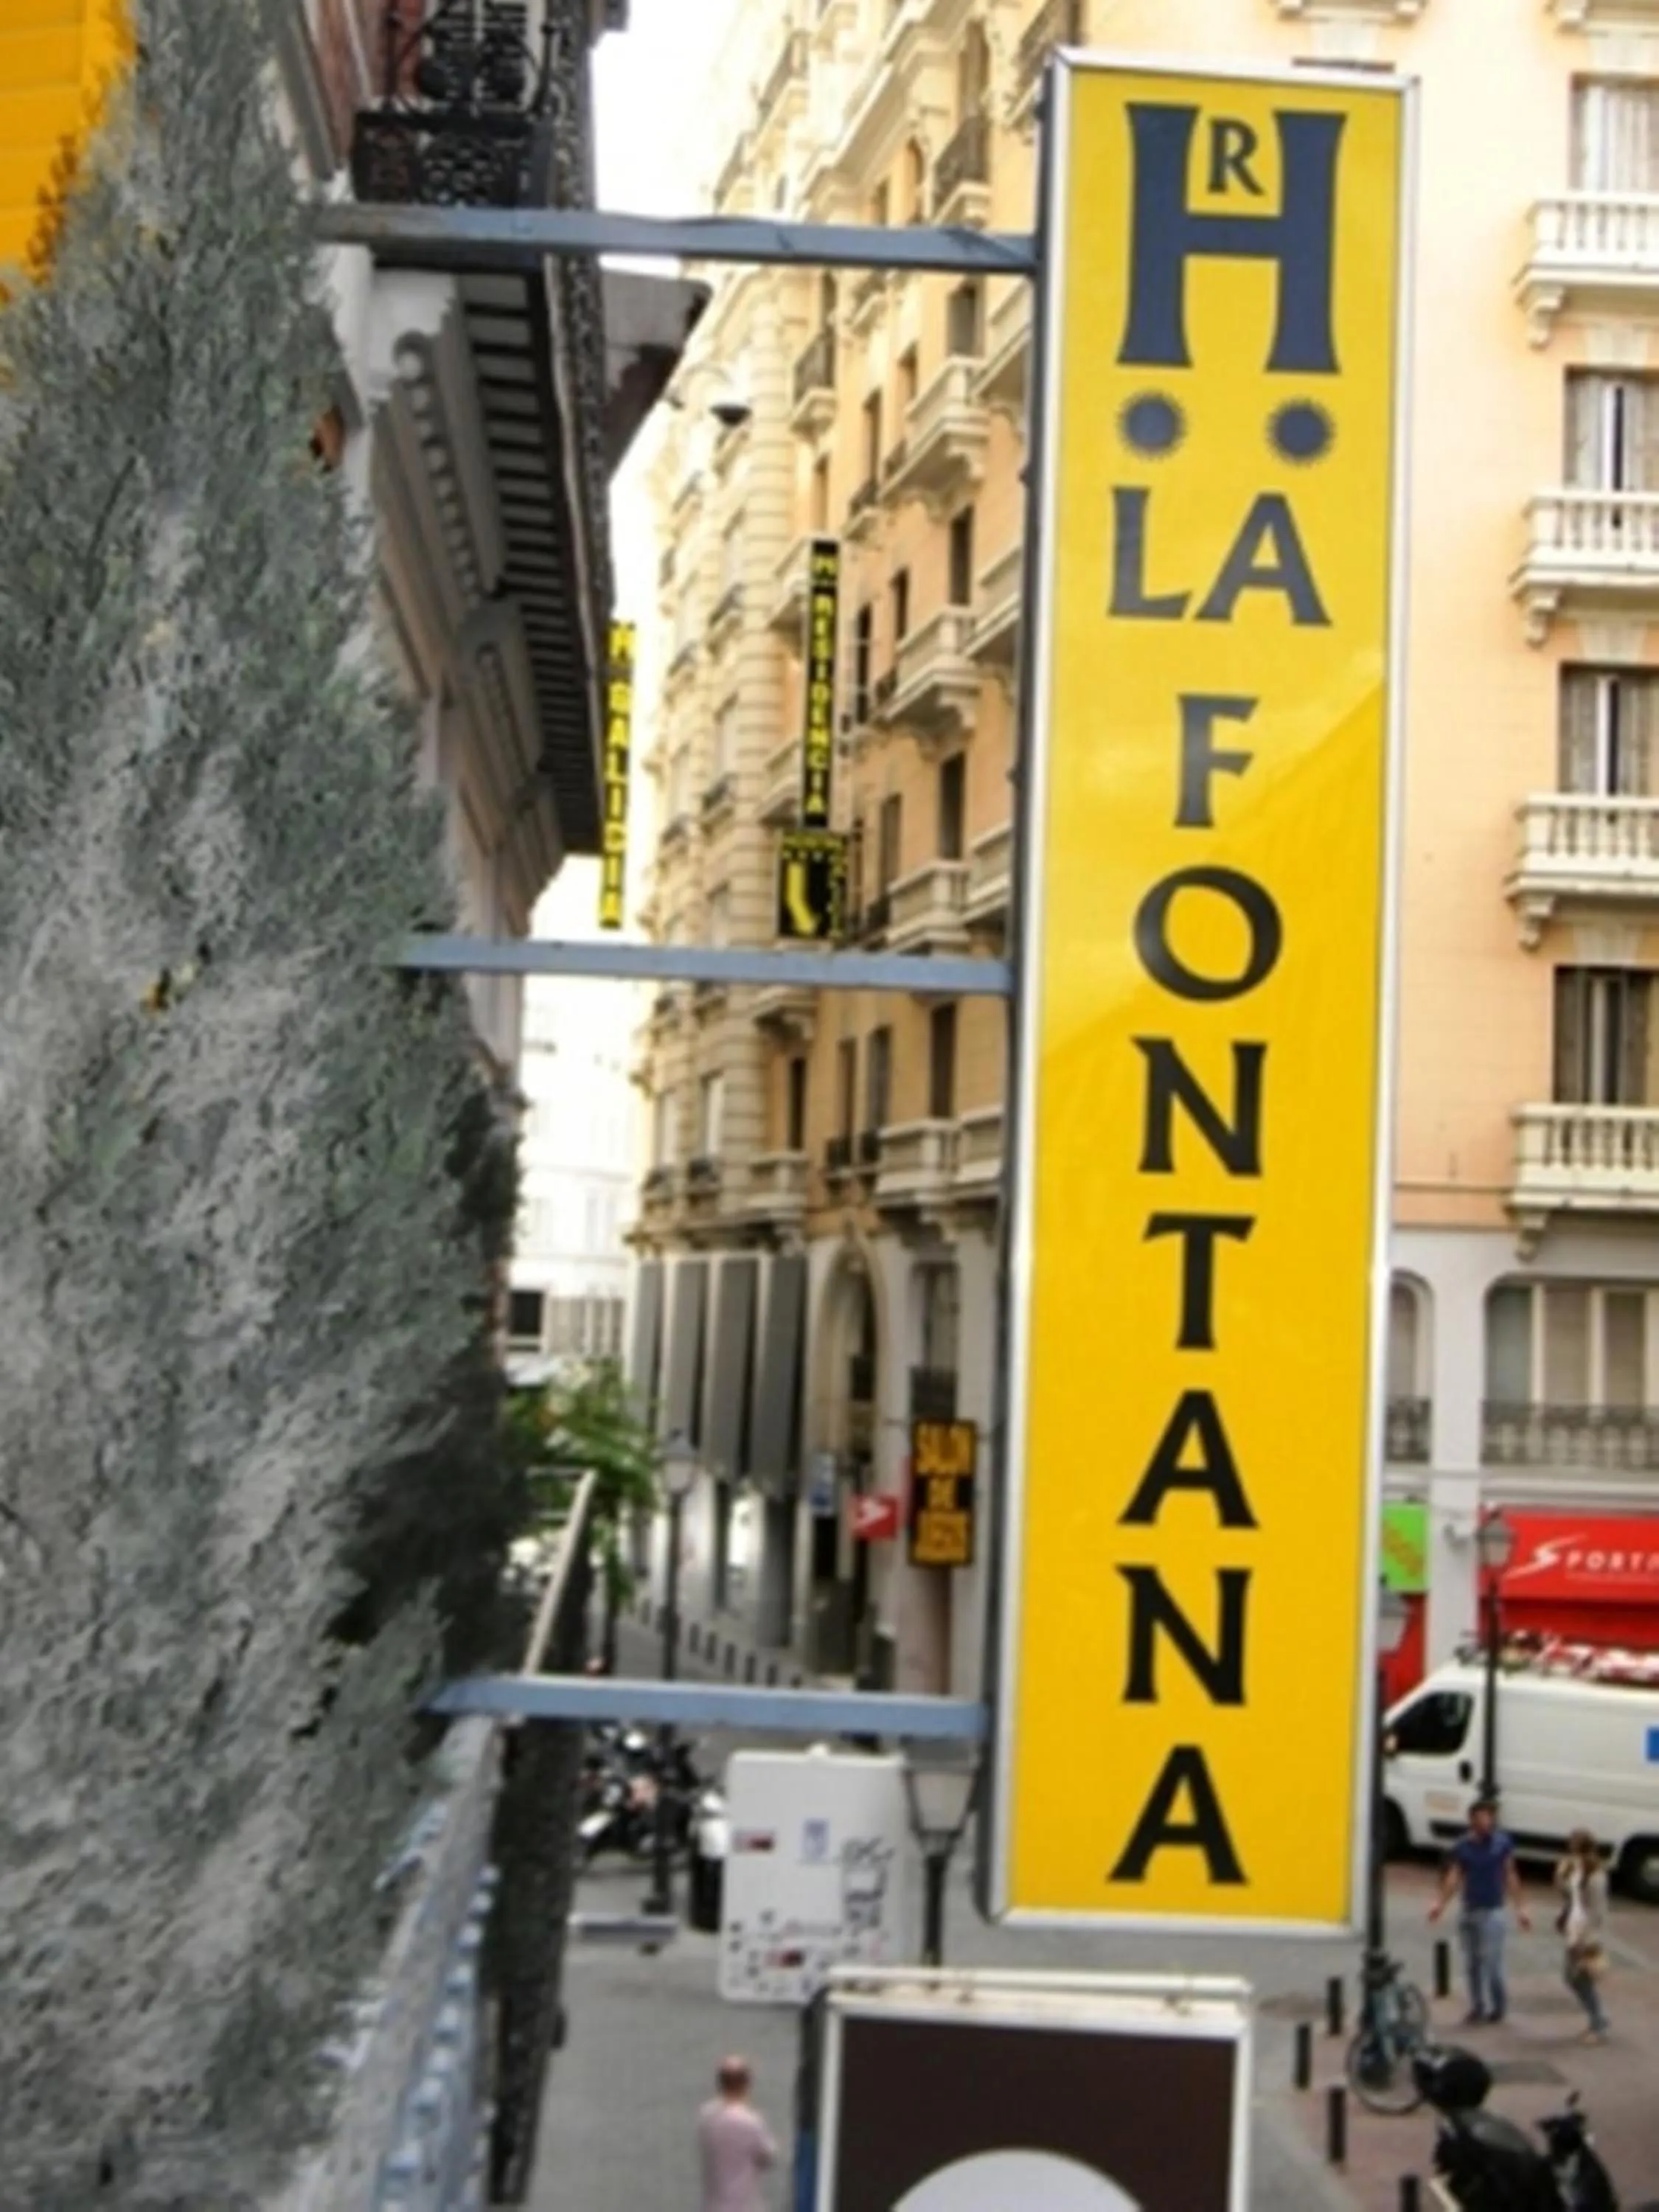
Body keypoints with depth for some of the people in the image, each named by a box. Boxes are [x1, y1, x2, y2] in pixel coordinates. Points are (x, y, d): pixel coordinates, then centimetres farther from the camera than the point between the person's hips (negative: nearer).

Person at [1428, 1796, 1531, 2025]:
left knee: (1491, 1961, -7)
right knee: (1472, 1963, 10)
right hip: (1469, 1911, 3)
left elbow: (1510, 1876, 4)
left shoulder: (1503, 1844, -4)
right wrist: (1441, 1903, -18)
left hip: (1493, 1912, -3)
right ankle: (1477, 2007, 23)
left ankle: (1499, 2004, 12)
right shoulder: (1462, 1847, -2)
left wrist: (1520, 1908, 3)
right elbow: (1453, 1877, -4)